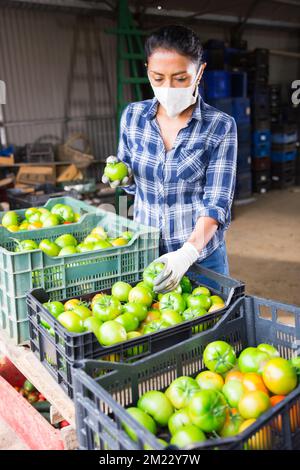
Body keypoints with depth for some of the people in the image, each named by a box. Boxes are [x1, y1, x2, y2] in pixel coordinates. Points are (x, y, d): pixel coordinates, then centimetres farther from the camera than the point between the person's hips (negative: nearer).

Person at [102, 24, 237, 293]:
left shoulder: (220, 127, -12)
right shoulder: (133, 116, -2)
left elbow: (217, 203, -16)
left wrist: (187, 254, -31)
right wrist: (124, 176, -13)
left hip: (201, 256, -3)